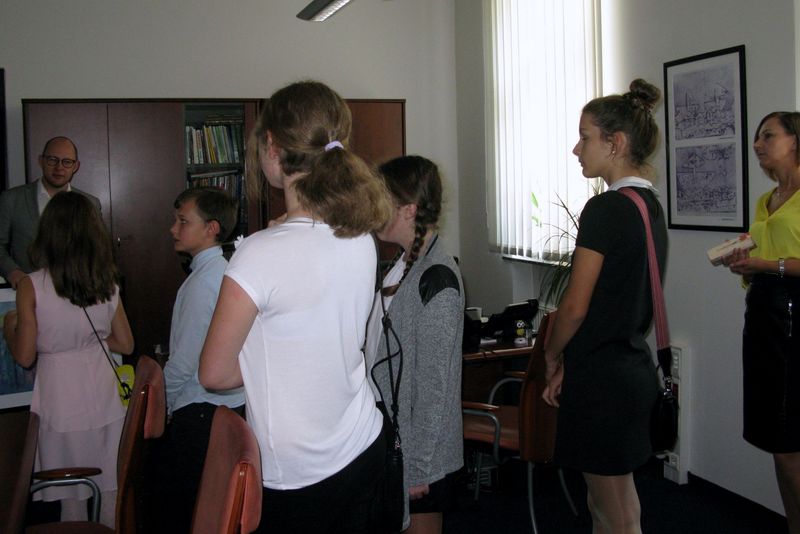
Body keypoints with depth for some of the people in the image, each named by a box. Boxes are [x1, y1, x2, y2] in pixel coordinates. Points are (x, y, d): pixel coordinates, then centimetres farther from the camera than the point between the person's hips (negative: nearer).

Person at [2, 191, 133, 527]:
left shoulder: (31, 287, -12)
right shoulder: (107, 283, -1)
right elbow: (125, 344, 6)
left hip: (62, 405, -3)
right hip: (105, 399, 3)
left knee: (72, 500, 11)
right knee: (111, 493, 15)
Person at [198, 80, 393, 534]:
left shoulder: (264, 254, -24)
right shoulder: (361, 238, -3)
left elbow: (214, 374, -15)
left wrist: (263, 363, 0)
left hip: (301, 477, -6)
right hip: (365, 448, 6)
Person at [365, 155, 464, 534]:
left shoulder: (437, 279, -21)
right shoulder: (405, 265, 6)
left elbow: (434, 383, -21)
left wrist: (418, 467, -18)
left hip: (420, 451, -8)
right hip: (391, 439, 8)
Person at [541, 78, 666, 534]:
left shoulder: (606, 210, -18)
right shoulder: (652, 206, 9)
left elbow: (576, 307, -16)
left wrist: (553, 355, 3)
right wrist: (569, 364, 12)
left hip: (604, 379, -9)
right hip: (637, 367, 9)